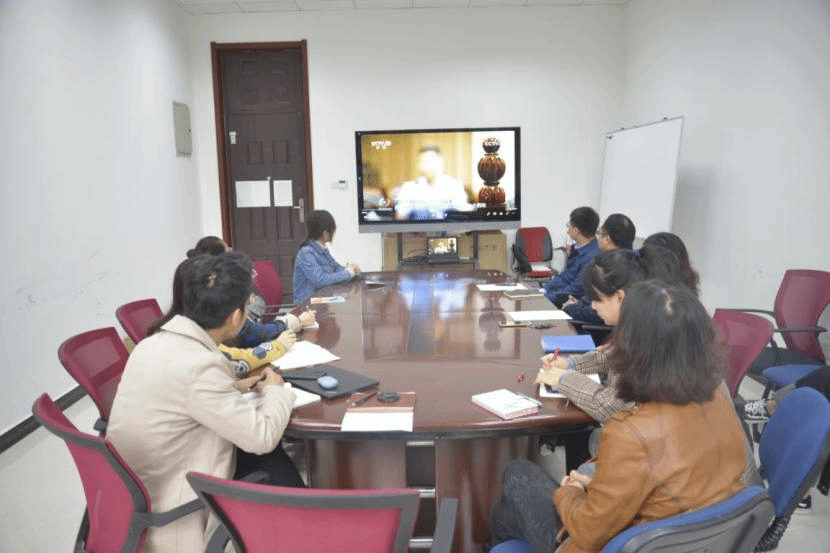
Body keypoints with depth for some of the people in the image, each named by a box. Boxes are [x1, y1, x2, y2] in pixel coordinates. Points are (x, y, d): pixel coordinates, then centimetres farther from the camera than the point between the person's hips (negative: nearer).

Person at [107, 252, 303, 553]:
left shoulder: (152, 344, -2)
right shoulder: (200, 364, -29)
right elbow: (262, 437, -20)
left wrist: (231, 388, 8)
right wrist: (274, 390, -3)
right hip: (169, 518, -8)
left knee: (271, 459, 14)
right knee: (276, 467, 7)